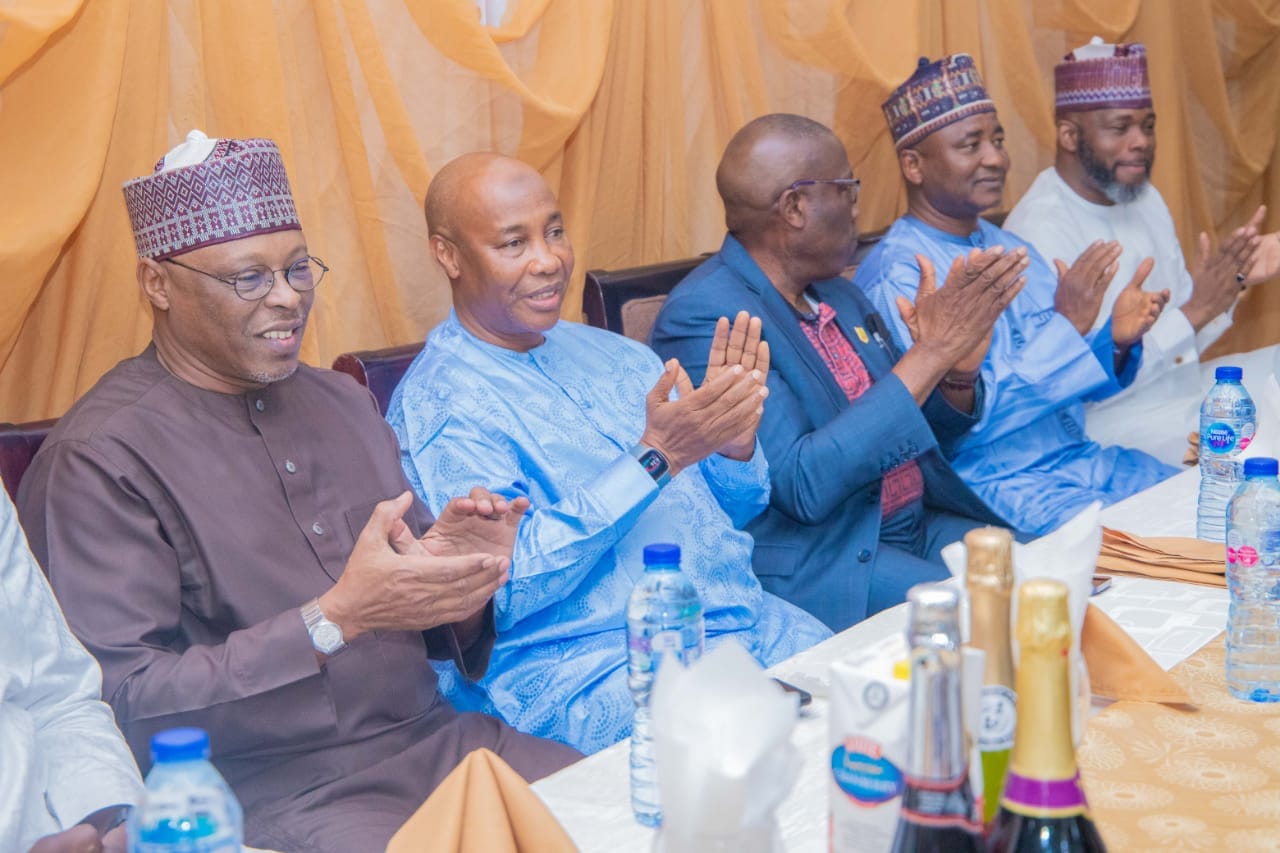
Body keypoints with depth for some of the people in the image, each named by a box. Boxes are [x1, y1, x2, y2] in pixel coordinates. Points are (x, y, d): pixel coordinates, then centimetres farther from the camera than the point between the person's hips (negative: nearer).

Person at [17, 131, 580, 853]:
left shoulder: (344, 403, 14)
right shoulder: (100, 461, -9)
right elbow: (123, 701, -17)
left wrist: (460, 576, -6)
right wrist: (337, 617, -22)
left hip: (432, 738, 7)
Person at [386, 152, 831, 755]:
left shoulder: (613, 355, 17)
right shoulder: (437, 406, -5)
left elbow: (735, 510, 19)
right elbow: (503, 592, -16)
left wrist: (734, 444, -5)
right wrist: (655, 458, -19)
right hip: (589, 667, -7)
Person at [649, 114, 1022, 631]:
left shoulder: (836, 293, 12)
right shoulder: (703, 317, -15)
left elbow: (929, 431, 20)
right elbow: (802, 485, -24)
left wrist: (960, 366, -4)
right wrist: (932, 351, -22)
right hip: (816, 564, -8)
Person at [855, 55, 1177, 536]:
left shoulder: (1011, 249, 13)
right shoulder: (894, 276, -13)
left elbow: (1070, 380, 16)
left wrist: (1117, 340, -6)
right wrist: (1067, 327, -20)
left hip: (1079, 457, 8)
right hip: (991, 480, -8)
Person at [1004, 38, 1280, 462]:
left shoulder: (1147, 199, 11)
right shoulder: (1039, 229, -17)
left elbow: (1181, 346, 13)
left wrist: (1236, 280, -3)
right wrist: (1194, 313, -22)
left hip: (1190, 409, 8)